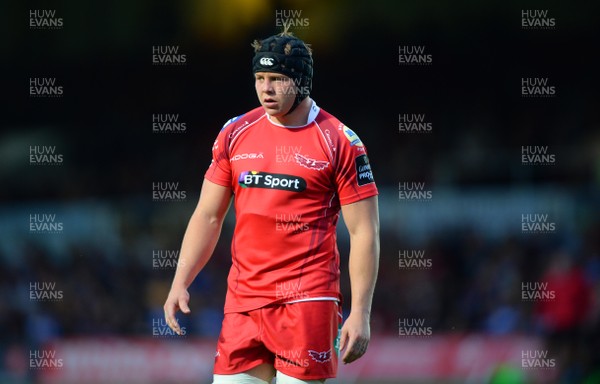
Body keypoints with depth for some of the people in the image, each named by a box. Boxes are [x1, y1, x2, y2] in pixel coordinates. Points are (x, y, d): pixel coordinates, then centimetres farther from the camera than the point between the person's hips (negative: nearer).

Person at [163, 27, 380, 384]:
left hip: (307, 299, -4)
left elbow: (364, 232, -4)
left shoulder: (340, 141, -3)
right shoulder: (235, 133, 10)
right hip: (243, 300, 4)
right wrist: (180, 283, 4)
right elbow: (208, 217, 15)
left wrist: (360, 313, -10)